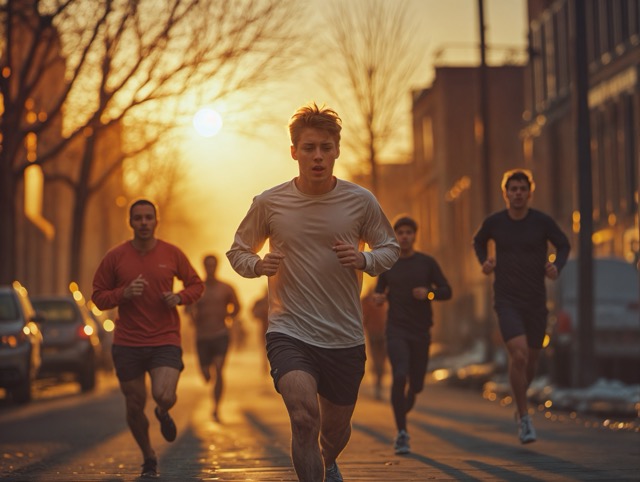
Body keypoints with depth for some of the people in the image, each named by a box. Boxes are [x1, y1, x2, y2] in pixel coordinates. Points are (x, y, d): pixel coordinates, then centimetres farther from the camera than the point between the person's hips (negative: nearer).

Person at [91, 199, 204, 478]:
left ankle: (163, 413, 19)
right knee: (135, 406, 6)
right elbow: (98, 297, 4)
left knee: (164, 397, -21)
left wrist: (180, 297, -9)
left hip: (165, 341, -1)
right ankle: (149, 458, 30)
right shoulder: (115, 257, -1)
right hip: (127, 343, 1)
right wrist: (124, 293, -15)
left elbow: (196, 285, 12)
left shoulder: (172, 254, 1)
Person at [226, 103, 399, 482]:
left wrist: (364, 260, -12)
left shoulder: (361, 202, -3)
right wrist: (259, 265, -14)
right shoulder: (269, 203, -4)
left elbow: (390, 248, 10)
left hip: (345, 337, 2)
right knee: (304, 417, -26)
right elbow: (238, 251, 9)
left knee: (337, 427, 17)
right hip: (289, 332, -2)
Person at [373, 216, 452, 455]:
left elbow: (446, 291, 3)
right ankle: (401, 432, -16)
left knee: (416, 384, 8)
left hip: (421, 332, 1)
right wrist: (379, 298, -7)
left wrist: (428, 293, -17)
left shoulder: (427, 263, 2)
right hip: (396, 330, -1)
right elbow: (380, 292, 17)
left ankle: (403, 411, 42)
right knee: (399, 376, -23)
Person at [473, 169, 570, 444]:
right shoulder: (494, 223, -2)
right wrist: (484, 262, 2)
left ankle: (520, 405, 41)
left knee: (530, 361, 11)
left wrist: (556, 267, -7)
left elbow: (563, 245, 11)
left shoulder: (542, 222, -4)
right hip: (507, 300, -2)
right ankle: (524, 417, -8)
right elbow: (479, 241, 19)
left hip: (536, 301, 2)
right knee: (519, 355, -21)